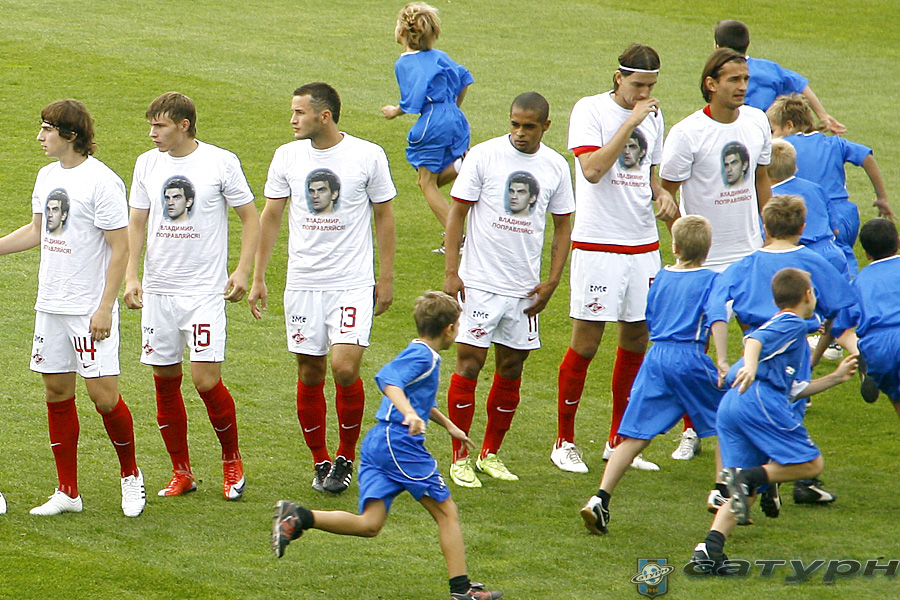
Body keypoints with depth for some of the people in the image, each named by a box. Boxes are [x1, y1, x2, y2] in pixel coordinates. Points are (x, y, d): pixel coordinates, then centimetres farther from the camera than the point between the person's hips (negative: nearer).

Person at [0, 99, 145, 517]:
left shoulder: (102, 182, -13)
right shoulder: (48, 176, 10)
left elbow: (119, 248, -14)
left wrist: (105, 307, -18)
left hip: (90, 310, -7)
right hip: (50, 306, 7)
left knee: (103, 394, -8)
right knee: (57, 393, 7)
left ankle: (130, 475, 14)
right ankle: (67, 492, 14)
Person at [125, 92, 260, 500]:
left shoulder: (221, 162, -5)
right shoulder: (147, 164, 6)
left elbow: (250, 218, 2)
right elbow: (136, 224, 12)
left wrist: (242, 271, -8)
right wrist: (131, 275, 0)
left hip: (205, 290, -4)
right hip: (158, 289, 4)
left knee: (206, 380, -11)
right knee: (165, 380, 5)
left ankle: (232, 462, 10)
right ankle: (181, 472, 17)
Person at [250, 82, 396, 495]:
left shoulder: (368, 156, -5)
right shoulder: (287, 157, 3)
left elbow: (384, 217, 4)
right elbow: (270, 217, 11)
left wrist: (385, 278, 3)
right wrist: (257, 279, 9)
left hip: (354, 283, -3)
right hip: (302, 285, 3)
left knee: (345, 368, -14)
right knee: (309, 374, 5)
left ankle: (346, 457, 6)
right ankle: (320, 461, 20)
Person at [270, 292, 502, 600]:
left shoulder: (422, 355, 23)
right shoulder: (423, 356, -8)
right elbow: (388, 379, -27)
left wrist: (449, 426, 50)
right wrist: (409, 413, -41)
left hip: (376, 444, 9)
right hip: (399, 442, -9)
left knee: (369, 524, -1)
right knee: (446, 512, 1)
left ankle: (298, 517, -13)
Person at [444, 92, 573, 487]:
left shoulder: (555, 167, 5)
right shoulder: (484, 156, -5)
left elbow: (562, 226, 13)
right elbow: (457, 213, -3)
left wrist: (551, 282, 5)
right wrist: (451, 272, -9)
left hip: (525, 288, 4)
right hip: (480, 281, -4)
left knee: (511, 369, 8)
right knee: (469, 364, -5)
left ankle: (491, 453, 20)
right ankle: (460, 458, 3)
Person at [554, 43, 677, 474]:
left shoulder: (653, 117, 12)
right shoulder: (590, 110, -8)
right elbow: (592, 169, -21)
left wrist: (662, 195, 3)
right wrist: (632, 121, -20)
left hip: (643, 243, 6)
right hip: (597, 243, -6)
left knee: (636, 340, 9)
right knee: (585, 342, -4)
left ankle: (618, 440, 21)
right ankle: (564, 442, 7)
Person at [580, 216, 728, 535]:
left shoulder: (661, 277, 15)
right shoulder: (710, 280, 0)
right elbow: (717, 318, -15)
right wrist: (722, 361, -22)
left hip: (655, 356, 4)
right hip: (691, 358, -4)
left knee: (635, 435, 0)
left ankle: (601, 499, -11)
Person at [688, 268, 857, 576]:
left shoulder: (784, 326, 36)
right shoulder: (792, 324, 7)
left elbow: (794, 389, 39)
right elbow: (754, 339, -14)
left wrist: (835, 377, 46)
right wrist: (750, 366, -34)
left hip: (729, 407, 9)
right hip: (760, 399, -9)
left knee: (745, 492, 4)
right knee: (811, 464, -4)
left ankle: (708, 551, -15)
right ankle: (750, 476, -24)